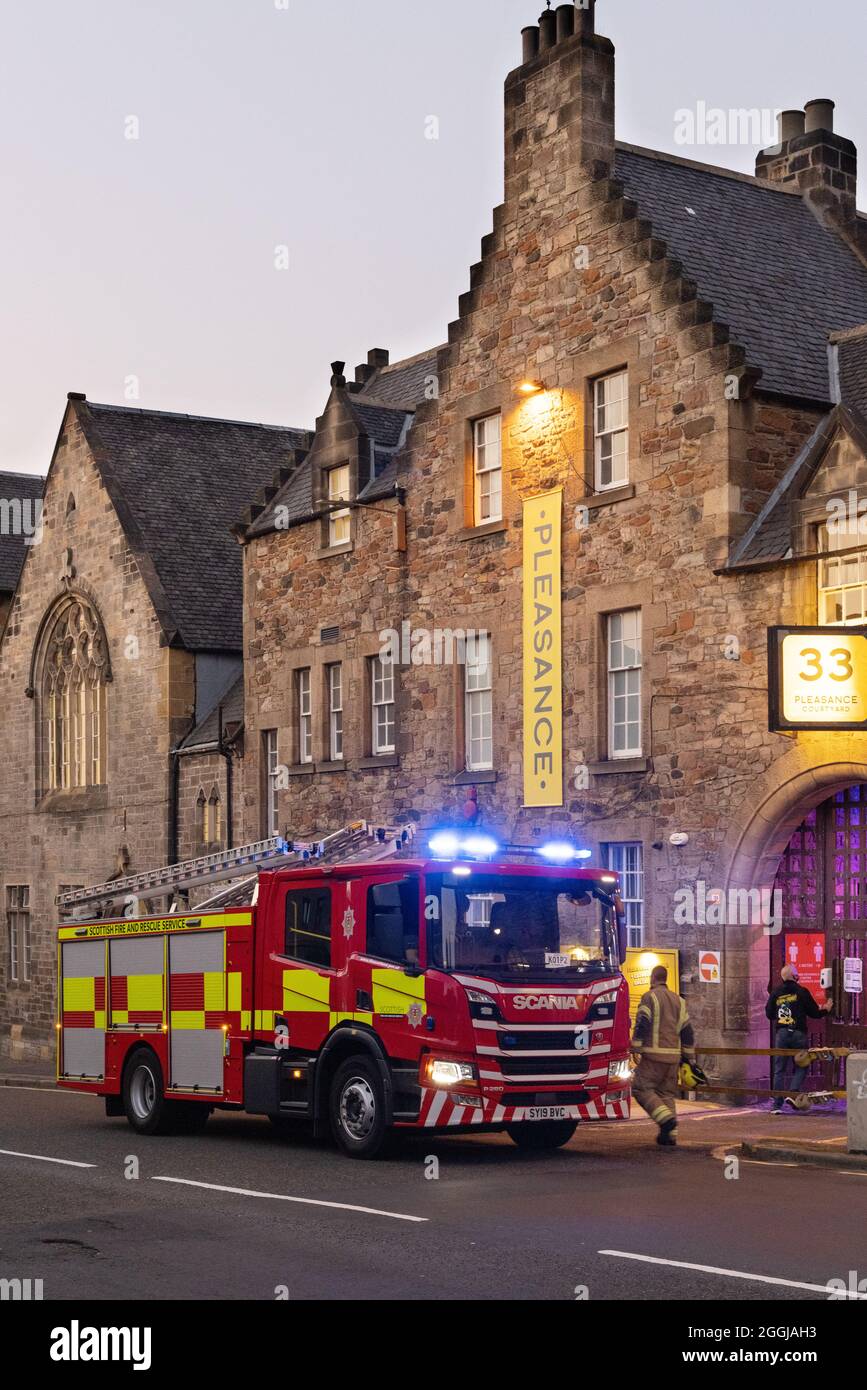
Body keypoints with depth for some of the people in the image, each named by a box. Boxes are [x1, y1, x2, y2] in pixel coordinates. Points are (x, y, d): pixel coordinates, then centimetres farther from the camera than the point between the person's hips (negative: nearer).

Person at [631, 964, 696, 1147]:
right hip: (673, 1055, 6)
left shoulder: (650, 997, -4)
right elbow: (687, 1030, 16)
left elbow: (642, 1024, -13)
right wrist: (690, 1057, 20)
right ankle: (670, 1135, 7)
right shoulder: (678, 1000, 16)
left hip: (654, 1053, -6)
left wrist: (635, 1050, -10)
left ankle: (666, 1118, -20)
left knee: (642, 1088, -3)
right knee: (667, 1093, 11)